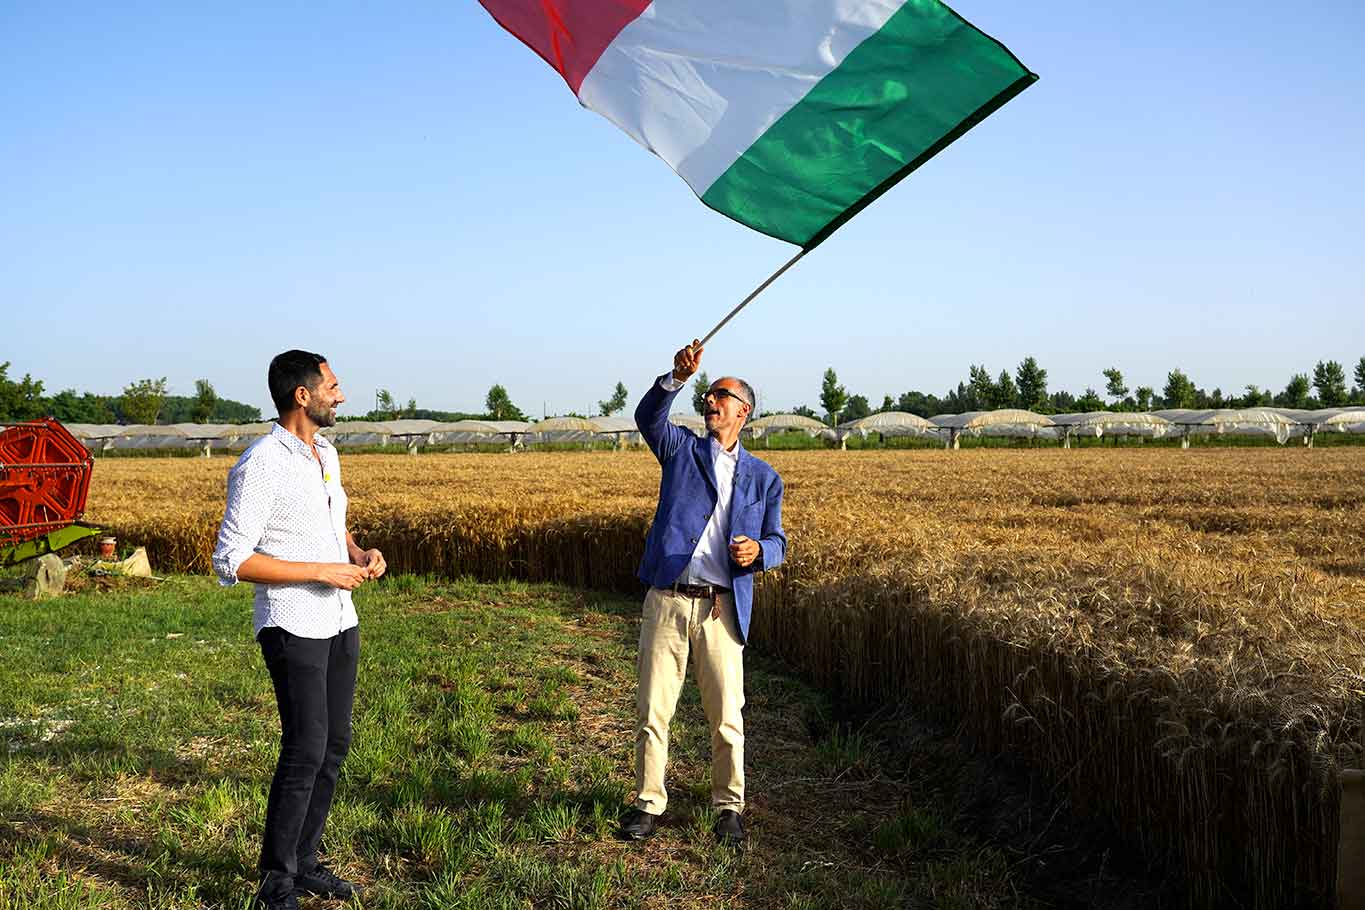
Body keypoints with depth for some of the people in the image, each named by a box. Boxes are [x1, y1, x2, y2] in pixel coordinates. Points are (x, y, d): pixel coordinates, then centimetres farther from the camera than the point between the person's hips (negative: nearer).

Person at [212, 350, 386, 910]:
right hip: (293, 626, -8)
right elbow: (231, 561, -18)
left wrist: (361, 555, 3)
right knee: (305, 750, -8)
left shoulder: (325, 454, 11)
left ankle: (304, 863, 24)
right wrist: (323, 572, -20)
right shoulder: (261, 465, -16)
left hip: (339, 622, 8)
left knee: (334, 745, 11)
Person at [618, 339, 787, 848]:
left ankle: (729, 809, 22)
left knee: (726, 717, 5)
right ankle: (649, 803, 21)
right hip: (667, 601, 0)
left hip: (722, 609, 0)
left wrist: (758, 550, -12)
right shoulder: (681, 450, 10)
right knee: (652, 711, 5)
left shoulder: (763, 477, 12)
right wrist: (677, 377, -27)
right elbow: (648, 417, -10)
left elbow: (776, 542, 12)